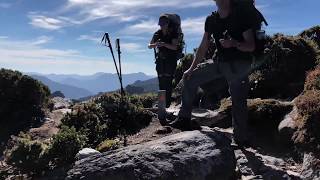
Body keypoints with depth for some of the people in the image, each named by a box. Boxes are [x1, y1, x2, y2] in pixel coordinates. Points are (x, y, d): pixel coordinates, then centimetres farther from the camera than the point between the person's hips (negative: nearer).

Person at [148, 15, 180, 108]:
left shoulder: (173, 33, -4)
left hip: (171, 59, -4)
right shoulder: (157, 33, 10)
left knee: (168, 81, -10)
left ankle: (167, 103, -8)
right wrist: (155, 45, -13)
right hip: (160, 60, 5)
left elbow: (175, 47, -15)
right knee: (161, 81, 3)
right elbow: (149, 46, 10)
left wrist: (164, 44, -30)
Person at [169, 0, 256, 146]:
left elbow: (251, 46, -12)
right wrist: (192, 68, 0)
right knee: (190, 78, -1)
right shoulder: (211, 20, 4)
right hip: (220, 63, 6)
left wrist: (234, 43, -32)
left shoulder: (241, 17, -11)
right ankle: (184, 119, 4)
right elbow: (203, 47, 6)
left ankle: (241, 140, 1)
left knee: (238, 102, -10)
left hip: (239, 64, -5)